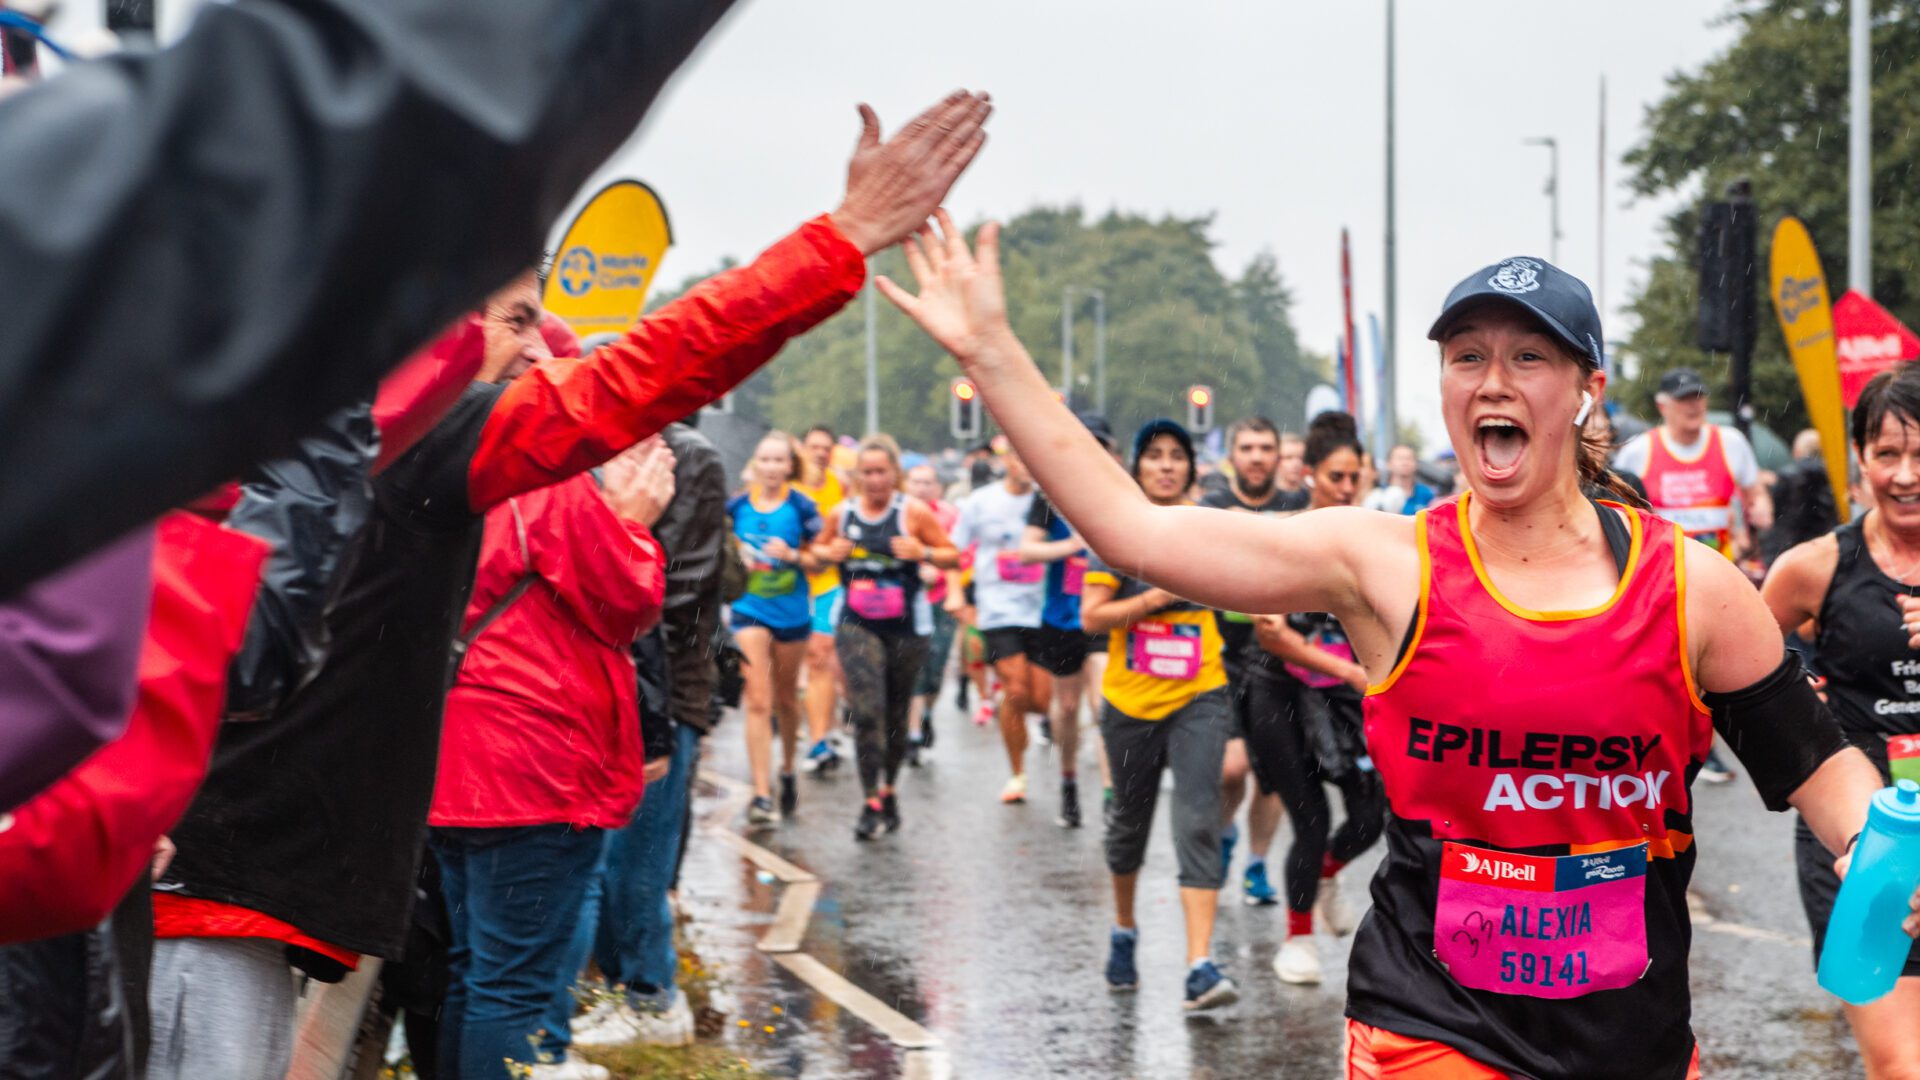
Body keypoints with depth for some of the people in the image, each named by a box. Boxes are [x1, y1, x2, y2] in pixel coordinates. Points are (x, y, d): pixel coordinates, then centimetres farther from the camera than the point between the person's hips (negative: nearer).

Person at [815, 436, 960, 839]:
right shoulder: (842, 514, 4)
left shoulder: (913, 512, -4)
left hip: (906, 627, 0)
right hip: (857, 625, 0)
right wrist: (829, 554, -3)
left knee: (896, 714, 11)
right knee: (866, 711, -14)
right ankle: (871, 802, -12)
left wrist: (923, 552, -19)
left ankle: (888, 790, 31)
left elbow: (953, 556, 0)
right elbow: (819, 550, 20)